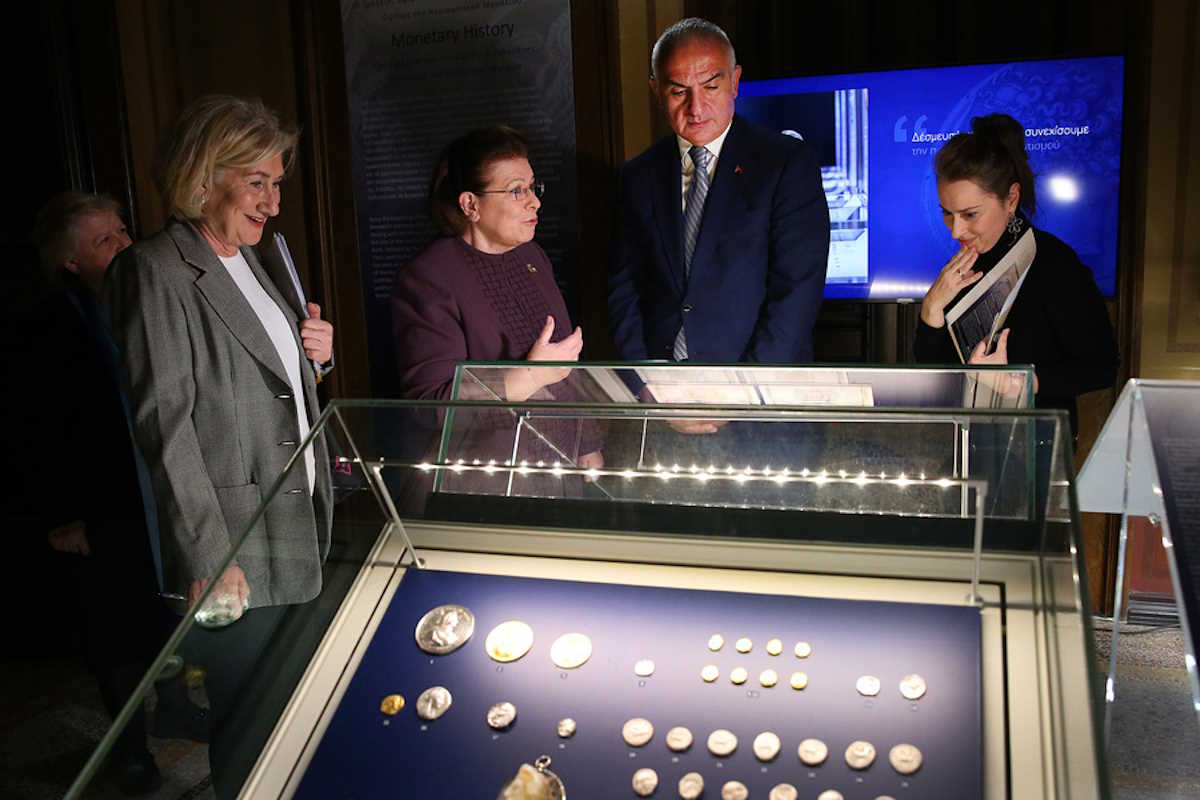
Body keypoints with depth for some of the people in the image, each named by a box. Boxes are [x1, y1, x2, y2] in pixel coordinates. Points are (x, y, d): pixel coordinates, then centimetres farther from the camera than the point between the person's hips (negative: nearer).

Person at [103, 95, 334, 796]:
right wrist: (207, 556, -20)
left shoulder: (248, 263, 15)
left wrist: (314, 356, 3)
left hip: (295, 533, 8)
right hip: (233, 554, -8)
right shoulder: (158, 271, -12)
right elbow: (165, 423, -17)